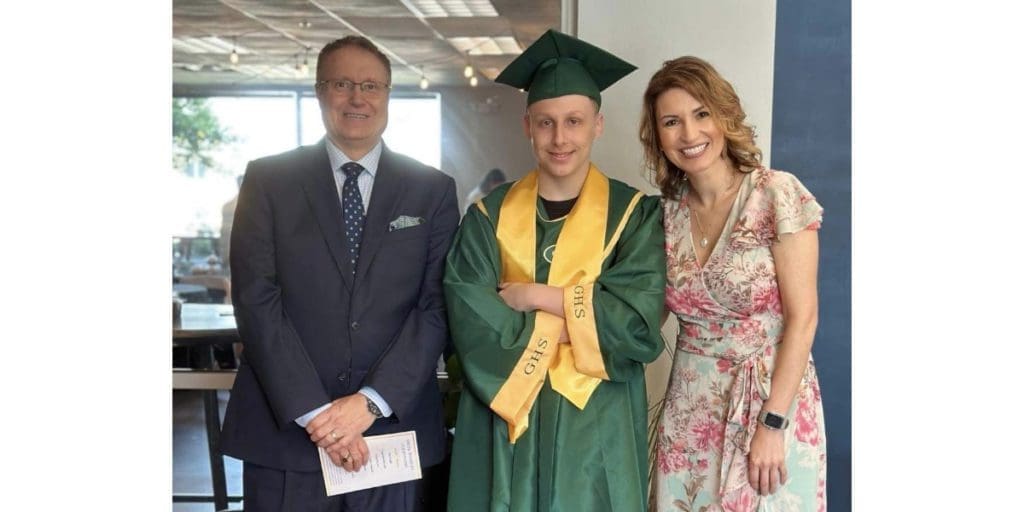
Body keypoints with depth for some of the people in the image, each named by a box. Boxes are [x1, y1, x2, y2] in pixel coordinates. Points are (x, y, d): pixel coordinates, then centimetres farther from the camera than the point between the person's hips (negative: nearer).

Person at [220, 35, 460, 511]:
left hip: (393, 425, 1)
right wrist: (314, 411, -13)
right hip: (285, 428, 0)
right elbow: (256, 300, -6)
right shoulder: (267, 180, 2)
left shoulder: (433, 190, 4)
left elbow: (437, 306, -2)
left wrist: (372, 401, -12)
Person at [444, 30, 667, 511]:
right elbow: (471, 322, -10)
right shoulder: (489, 215, 2)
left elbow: (639, 324, -13)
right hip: (504, 419, 1)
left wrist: (534, 297, -13)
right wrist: (582, 321, -14)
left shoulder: (634, 213, -1)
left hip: (597, 423, -1)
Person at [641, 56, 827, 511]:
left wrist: (772, 423, -15)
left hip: (773, 399, -4)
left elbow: (802, 317, -13)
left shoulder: (778, 194, -12)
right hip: (690, 408, 4)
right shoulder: (666, 211, 1)